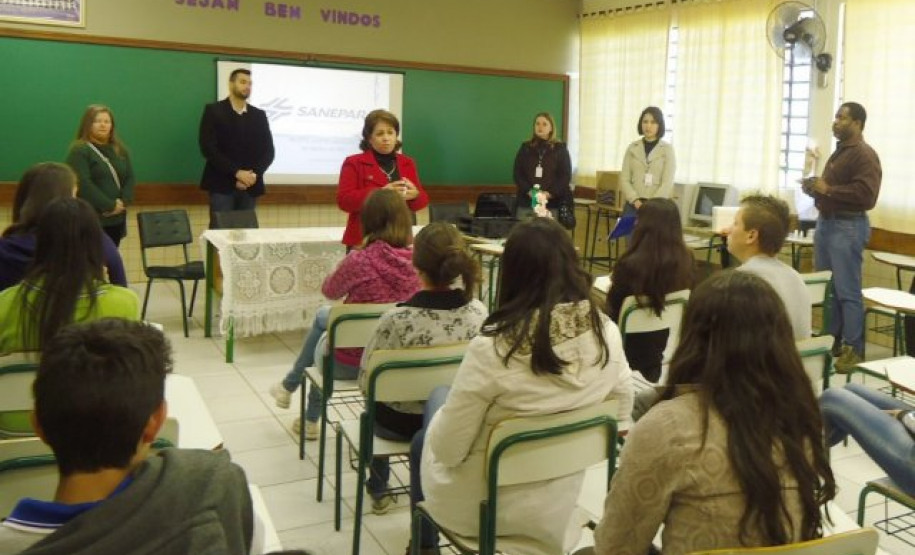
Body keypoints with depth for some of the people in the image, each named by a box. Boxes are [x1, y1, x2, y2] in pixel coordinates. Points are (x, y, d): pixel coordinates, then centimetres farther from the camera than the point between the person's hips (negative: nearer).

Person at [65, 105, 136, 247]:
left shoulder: (120, 150, 14)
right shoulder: (79, 151, -8)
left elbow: (130, 178, 9)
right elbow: (83, 184, -18)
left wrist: (123, 202, -9)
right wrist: (109, 206, -18)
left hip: (116, 218, 7)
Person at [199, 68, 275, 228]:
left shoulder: (259, 115, 12)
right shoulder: (213, 111, 1)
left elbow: (268, 151, 7)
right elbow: (208, 148, -9)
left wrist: (254, 174, -10)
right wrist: (237, 172, -16)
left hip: (250, 186, 3)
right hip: (222, 185, -3)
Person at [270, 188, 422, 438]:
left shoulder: (360, 260, -23)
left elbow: (329, 290, -2)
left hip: (351, 362, -4)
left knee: (322, 317, 28)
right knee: (323, 316, 31)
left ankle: (289, 387, 51)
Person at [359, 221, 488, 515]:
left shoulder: (396, 319, -31)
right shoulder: (479, 312, -20)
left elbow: (365, 382, -17)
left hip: (401, 423, -2)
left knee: (376, 402, 33)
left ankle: (378, 488, 47)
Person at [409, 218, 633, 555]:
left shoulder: (492, 349, -30)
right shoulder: (607, 334, -14)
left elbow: (447, 450, -22)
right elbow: (620, 420, 0)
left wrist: (443, 414, 0)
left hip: (479, 507, -5)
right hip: (558, 504, 5)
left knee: (424, 440, 26)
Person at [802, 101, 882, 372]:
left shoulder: (865, 155, -11)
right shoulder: (839, 152, 18)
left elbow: (866, 195, -23)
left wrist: (828, 189, -20)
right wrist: (815, 187, 9)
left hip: (848, 226, -9)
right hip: (826, 222, 10)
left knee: (847, 291, -7)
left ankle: (853, 349, -1)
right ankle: (831, 340, 21)